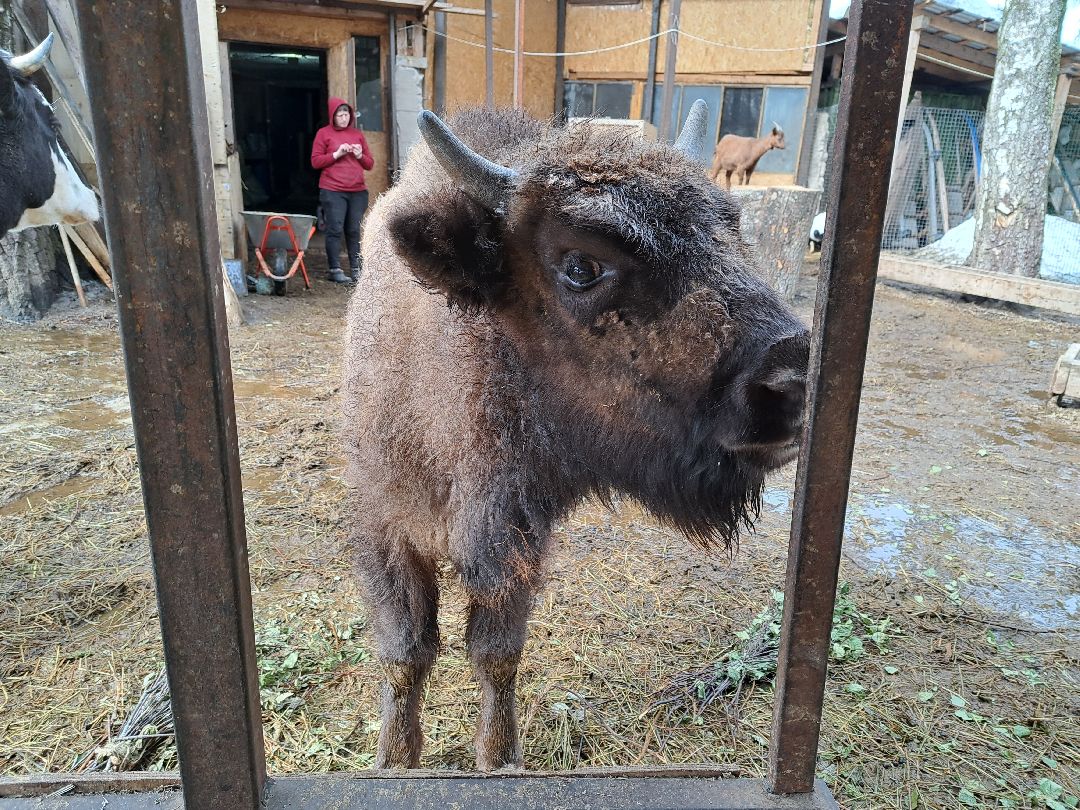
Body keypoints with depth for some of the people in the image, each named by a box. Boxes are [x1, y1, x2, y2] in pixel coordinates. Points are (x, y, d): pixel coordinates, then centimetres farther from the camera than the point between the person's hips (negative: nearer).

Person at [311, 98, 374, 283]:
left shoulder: (357, 134, 17)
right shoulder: (324, 133, 6)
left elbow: (370, 164, 18)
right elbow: (315, 161, 0)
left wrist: (360, 155, -2)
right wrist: (337, 154, -9)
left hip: (358, 191, 3)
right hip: (333, 191, -3)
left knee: (354, 231, 4)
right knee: (335, 230, -6)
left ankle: (356, 268, 11)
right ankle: (335, 270, -2)